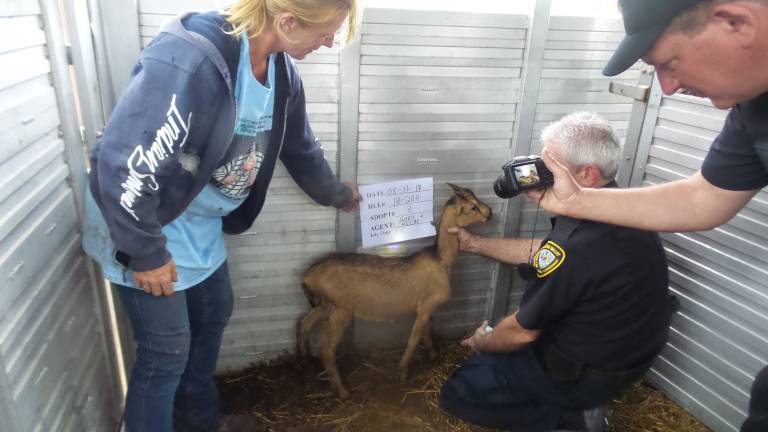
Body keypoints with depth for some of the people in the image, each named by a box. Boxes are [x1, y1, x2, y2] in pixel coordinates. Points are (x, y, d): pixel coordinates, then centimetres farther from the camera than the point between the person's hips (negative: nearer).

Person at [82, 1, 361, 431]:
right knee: (167, 350, 2)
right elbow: (121, 164, -31)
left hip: (201, 224, 9)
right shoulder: (189, 60, -33)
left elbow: (300, 148, 12)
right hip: (143, 226, -8)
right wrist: (146, 253, -22)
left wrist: (337, 194, 25)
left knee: (214, 315, 20)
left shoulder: (282, 71, -5)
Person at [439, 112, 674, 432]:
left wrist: (481, 343, 2)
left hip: (589, 374, -9)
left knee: (457, 394, 0)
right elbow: (541, 252, 9)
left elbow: (524, 331, -19)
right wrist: (475, 243, 13)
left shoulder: (578, 245, -34)